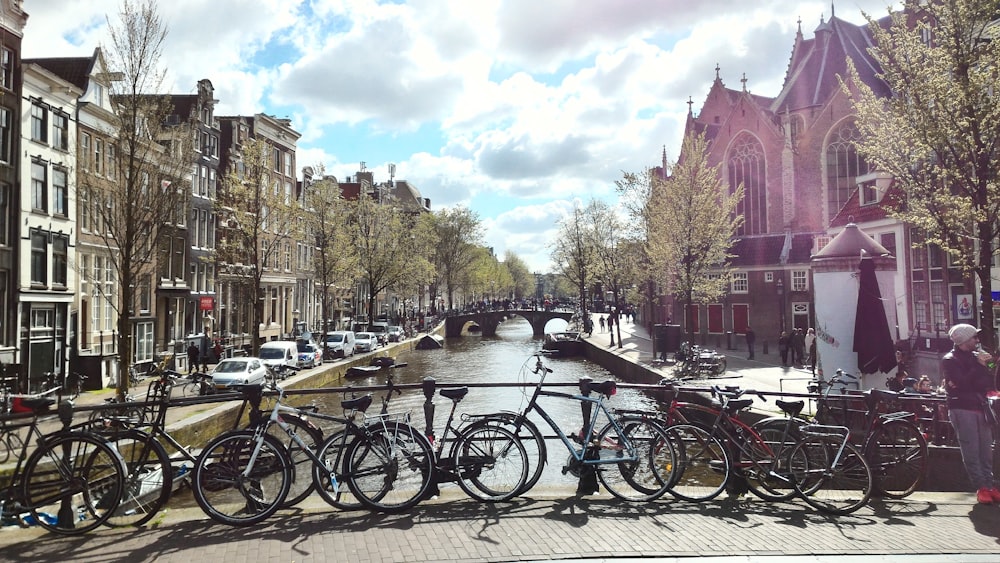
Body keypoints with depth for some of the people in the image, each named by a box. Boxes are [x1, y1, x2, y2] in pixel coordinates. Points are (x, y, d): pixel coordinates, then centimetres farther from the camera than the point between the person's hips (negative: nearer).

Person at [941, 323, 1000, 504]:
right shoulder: (949, 360, -3)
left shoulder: (976, 356, 14)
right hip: (962, 409, -6)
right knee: (971, 451, -5)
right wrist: (979, 366, -13)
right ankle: (981, 488, -1)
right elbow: (963, 383, -17)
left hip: (980, 407, 6)